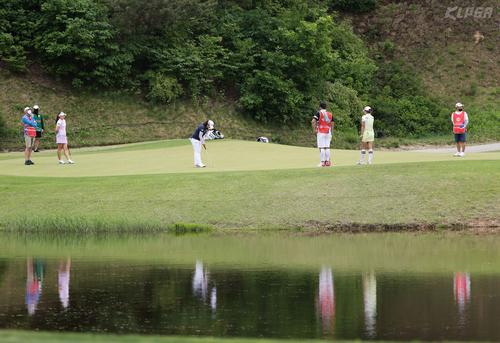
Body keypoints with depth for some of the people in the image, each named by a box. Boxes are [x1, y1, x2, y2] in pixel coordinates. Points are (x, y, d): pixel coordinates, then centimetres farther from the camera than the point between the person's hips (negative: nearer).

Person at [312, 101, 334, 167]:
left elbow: (313, 121, -17)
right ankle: (327, 161, 9)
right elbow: (332, 125, 13)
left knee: (321, 148, -4)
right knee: (327, 147, 8)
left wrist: (314, 129, -7)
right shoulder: (330, 114, 11)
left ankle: (322, 162, -6)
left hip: (321, 133, -5)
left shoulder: (319, 113, -4)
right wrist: (331, 133, 20)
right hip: (328, 132, 5)